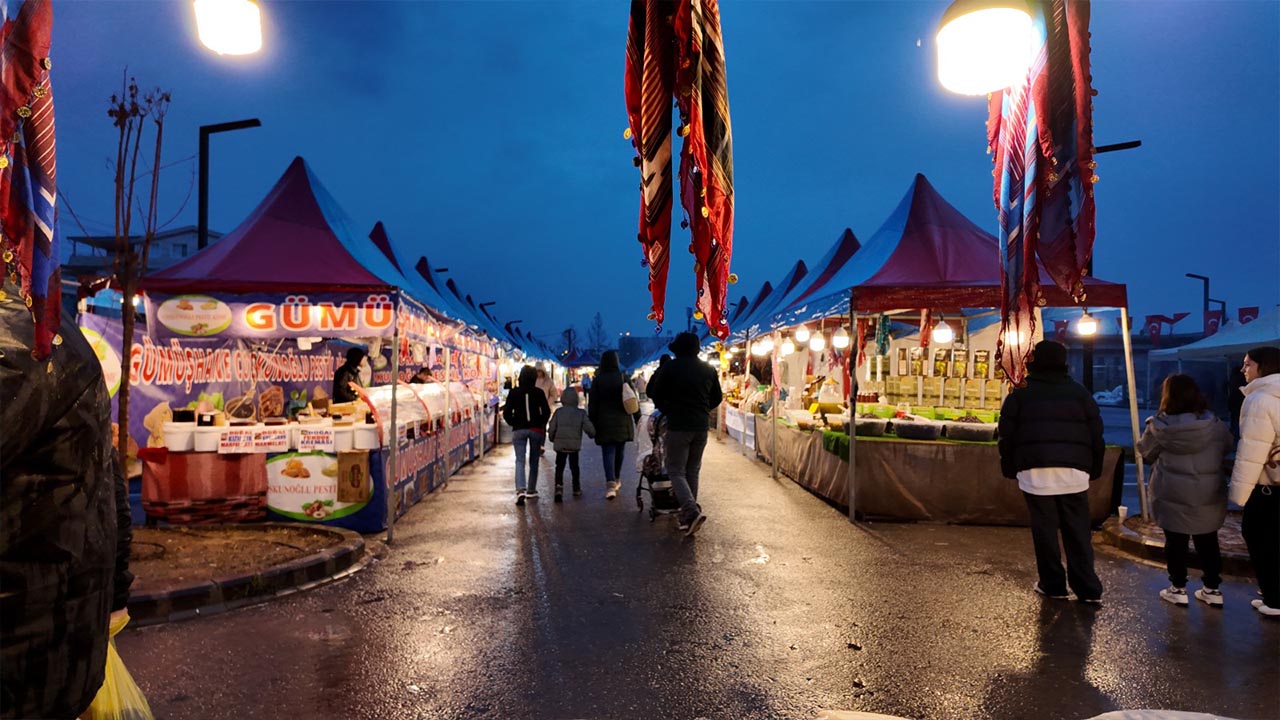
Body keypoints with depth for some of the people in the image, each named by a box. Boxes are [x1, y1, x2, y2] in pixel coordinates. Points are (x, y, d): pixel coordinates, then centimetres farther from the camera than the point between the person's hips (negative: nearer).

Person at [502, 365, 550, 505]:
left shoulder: (514, 393, -2)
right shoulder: (539, 393, -2)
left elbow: (506, 413, -4)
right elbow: (546, 411, -4)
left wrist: (513, 424, 12)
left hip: (518, 429, -1)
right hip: (536, 429, 1)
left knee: (520, 460, -2)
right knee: (534, 461, 13)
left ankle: (520, 490, -21)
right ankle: (531, 490, 19)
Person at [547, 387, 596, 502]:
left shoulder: (558, 412, -2)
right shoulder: (581, 413, -1)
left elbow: (552, 428, -3)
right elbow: (589, 428, -6)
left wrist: (552, 439, 15)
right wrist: (592, 434, 15)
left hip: (560, 444, -1)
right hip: (575, 444, 1)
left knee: (559, 467, 3)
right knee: (574, 466, 18)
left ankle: (559, 487, -16)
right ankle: (576, 489, 27)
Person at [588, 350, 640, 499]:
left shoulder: (598, 380, -5)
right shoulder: (624, 378, 0)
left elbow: (592, 404, -4)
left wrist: (592, 423, 2)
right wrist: (637, 418, 12)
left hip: (605, 423, -2)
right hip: (622, 422, 2)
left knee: (608, 453, -4)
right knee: (620, 451, 17)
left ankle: (610, 484, -19)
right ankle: (617, 480, 30)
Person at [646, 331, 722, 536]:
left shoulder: (669, 367, -6)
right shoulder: (708, 369, 6)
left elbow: (654, 393, 1)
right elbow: (717, 398, 13)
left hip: (678, 426, -4)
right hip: (701, 427, 5)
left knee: (676, 471, 1)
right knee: (692, 471, 14)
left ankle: (692, 511, -20)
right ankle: (688, 518, 17)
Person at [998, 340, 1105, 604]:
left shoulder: (1020, 394, 5)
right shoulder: (1079, 392, 9)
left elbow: (1007, 436, 3)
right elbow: (1096, 435, 9)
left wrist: (1009, 469, 11)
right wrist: (1094, 469, 15)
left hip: (1035, 472, -1)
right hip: (1074, 472, 2)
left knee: (1045, 530, 6)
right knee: (1077, 531, 7)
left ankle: (1053, 585, 11)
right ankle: (1088, 589, 7)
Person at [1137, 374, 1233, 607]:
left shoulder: (1158, 426, -12)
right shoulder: (1215, 425, -4)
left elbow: (1146, 453, 1)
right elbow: (1227, 448, 14)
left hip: (1172, 495, -2)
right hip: (1208, 496, 2)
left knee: (1176, 542, 9)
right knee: (1208, 543, 15)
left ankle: (1178, 589, 14)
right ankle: (1212, 589, 22)